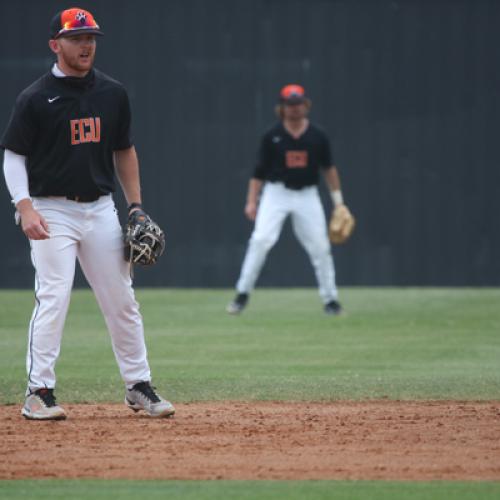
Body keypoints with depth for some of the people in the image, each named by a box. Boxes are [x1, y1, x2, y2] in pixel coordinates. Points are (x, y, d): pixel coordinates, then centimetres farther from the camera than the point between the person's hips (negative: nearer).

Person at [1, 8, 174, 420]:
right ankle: (39, 392, -3)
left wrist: (136, 206, 11)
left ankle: (139, 386, 14)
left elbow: (124, 151, 17)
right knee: (53, 300, -10)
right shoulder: (35, 99, -5)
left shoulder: (113, 94, 9)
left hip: (101, 209, 4)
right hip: (52, 211, -4)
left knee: (122, 301, 6)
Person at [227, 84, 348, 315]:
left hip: (307, 195, 2)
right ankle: (242, 294, -10)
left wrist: (338, 201, 11)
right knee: (261, 239, -17)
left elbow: (328, 168, 12)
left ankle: (330, 299, 12)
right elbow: (259, 172, 0)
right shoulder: (272, 137, -4)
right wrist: (252, 201, -6)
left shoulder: (317, 136, 1)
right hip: (276, 193, -2)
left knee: (320, 246, -1)